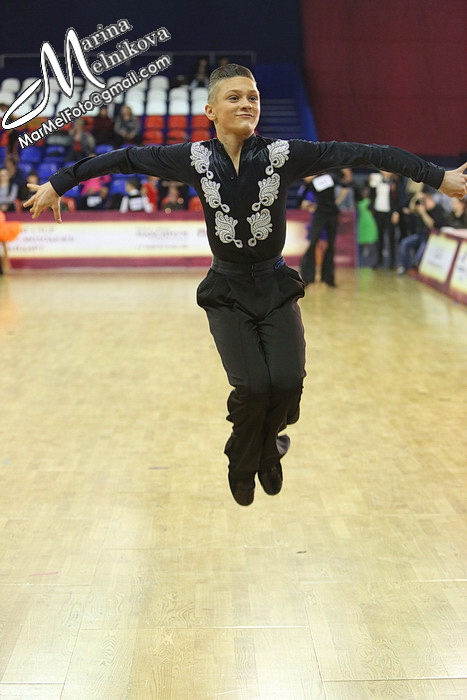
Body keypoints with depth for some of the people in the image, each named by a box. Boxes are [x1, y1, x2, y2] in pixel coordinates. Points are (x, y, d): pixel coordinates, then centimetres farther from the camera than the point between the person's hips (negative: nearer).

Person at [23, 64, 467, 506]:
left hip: (276, 286, 1)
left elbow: (358, 153, -11)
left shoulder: (283, 154, -9)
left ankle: (267, 451, 21)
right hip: (226, 290, -1)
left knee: (288, 381, -16)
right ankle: (242, 465, 16)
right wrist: (57, 184, 5)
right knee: (252, 386, -17)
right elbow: (124, 160, 0)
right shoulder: (196, 158, -7)